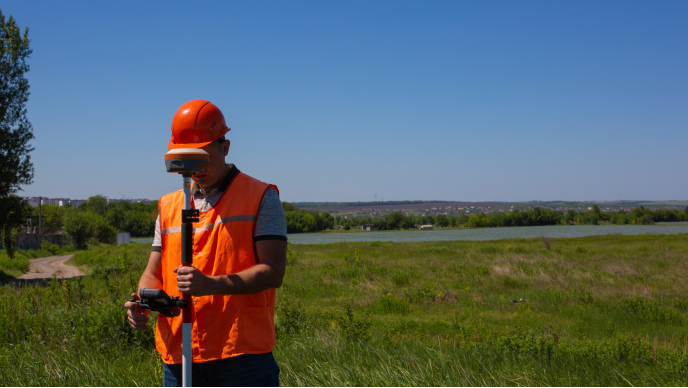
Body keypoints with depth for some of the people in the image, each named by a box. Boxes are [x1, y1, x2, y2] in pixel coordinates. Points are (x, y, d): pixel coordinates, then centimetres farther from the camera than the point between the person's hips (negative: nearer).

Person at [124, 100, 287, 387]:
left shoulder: (261, 198, 0)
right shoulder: (169, 206, 16)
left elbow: (272, 272, -10)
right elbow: (154, 273, 17)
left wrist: (212, 284, -23)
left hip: (242, 355, -5)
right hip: (178, 357, 5)